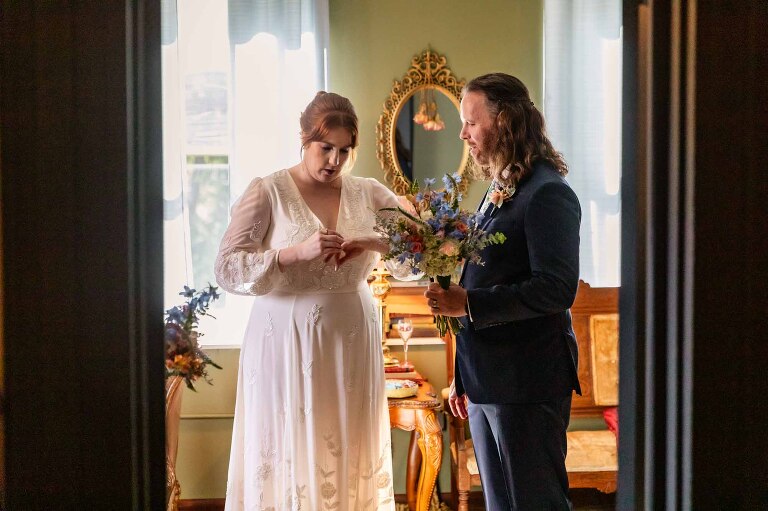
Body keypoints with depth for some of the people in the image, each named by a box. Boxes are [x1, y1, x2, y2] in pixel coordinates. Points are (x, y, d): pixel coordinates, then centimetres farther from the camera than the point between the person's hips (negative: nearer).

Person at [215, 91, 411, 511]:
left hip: (352, 340, 4)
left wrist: (375, 243, -14)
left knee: (352, 454, 10)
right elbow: (226, 270, -9)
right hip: (288, 343, -3)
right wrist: (297, 252, -22)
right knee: (289, 454, 2)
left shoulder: (369, 194, 6)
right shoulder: (266, 192, -4)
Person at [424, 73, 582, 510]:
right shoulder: (499, 190, 15)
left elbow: (556, 289, -22)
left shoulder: (547, 193, -13)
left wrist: (468, 303, -22)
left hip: (526, 383, -9)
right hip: (487, 383, 9)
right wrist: (464, 376, 20)